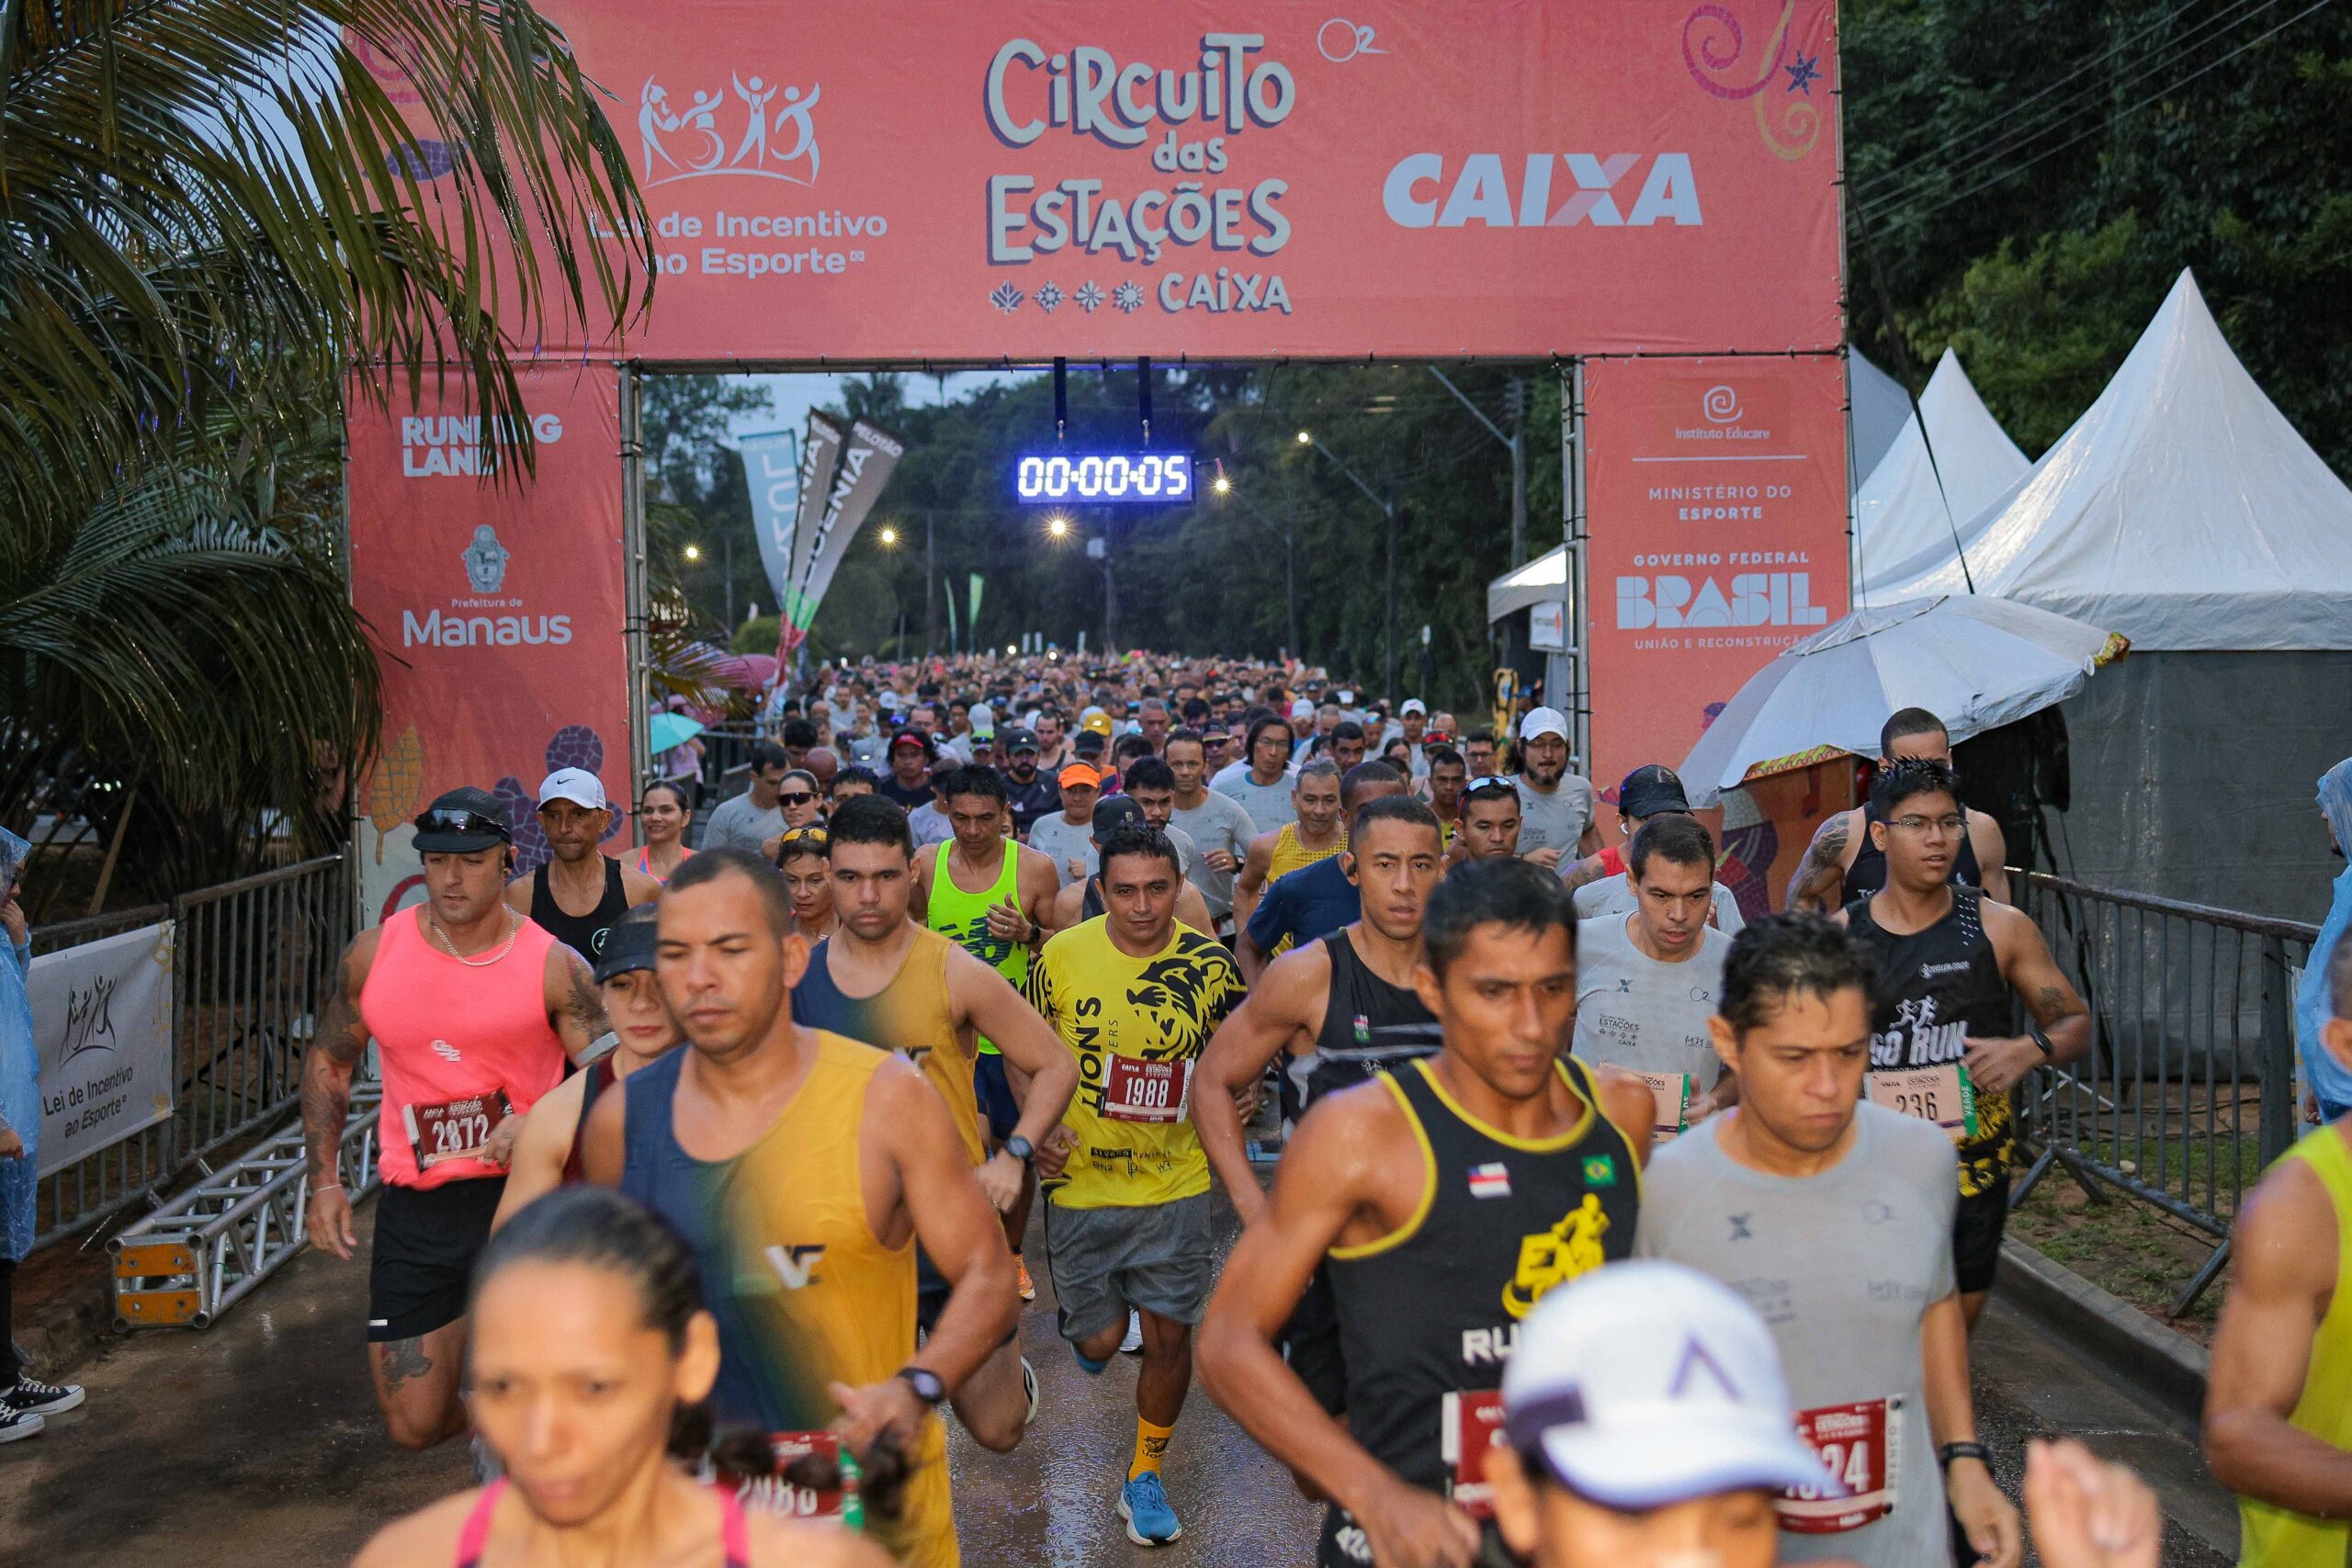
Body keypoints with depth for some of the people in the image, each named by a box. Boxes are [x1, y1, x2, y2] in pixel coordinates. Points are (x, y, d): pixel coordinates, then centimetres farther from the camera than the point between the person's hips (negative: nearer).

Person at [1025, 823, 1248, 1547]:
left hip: (1177, 1185, 0)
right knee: (1101, 1339, 9)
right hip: (1081, 1182, 0)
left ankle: (1145, 1476, 27)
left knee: (1169, 1336, 3)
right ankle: (1080, 1315, 48)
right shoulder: (1060, 957, -9)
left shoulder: (1212, 966, -9)